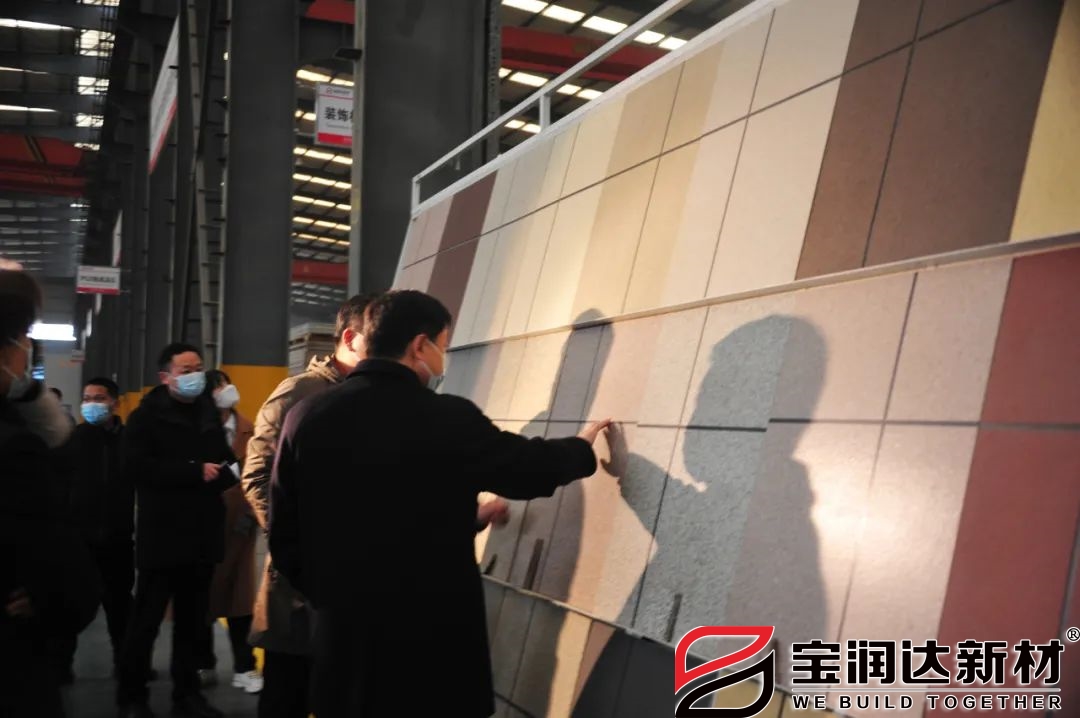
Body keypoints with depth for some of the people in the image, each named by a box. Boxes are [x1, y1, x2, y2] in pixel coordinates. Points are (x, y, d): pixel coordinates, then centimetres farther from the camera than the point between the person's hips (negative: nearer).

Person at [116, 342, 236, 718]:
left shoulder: (210, 414, 14)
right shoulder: (147, 416, -3)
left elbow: (226, 465, 13)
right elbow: (139, 466, -16)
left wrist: (217, 475, -11)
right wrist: (195, 472, -16)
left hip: (202, 534, 5)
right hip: (162, 534, -5)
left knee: (193, 620, 12)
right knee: (147, 619, 2)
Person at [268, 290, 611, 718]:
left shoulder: (306, 416, -3)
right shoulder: (449, 419, -14)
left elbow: (283, 534, 2)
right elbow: (528, 468, 1)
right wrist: (581, 446, 21)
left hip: (340, 641, 4)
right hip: (432, 642, -4)